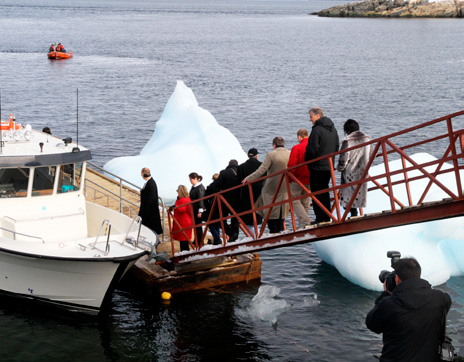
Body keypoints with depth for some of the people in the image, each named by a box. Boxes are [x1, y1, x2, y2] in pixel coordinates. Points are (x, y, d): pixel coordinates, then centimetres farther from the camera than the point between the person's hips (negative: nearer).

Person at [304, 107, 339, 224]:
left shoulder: (317, 130, -18)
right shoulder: (333, 129, 9)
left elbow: (312, 150, -20)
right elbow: (336, 148, 15)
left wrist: (306, 160, -4)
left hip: (317, 166, -8)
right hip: (329, 166, 8)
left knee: (317, 192, -1)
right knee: (325, 190, 17)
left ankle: (320, 218, -1)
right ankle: (327, 217, 20)